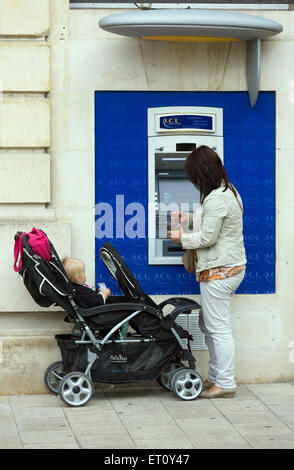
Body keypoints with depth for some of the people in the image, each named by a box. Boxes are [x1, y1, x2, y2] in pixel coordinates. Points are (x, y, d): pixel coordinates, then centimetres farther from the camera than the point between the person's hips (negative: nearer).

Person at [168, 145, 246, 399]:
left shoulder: (216, 199, -20)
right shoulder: (228, 191, 13)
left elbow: (207, 237, -20)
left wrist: (183, 238, -5)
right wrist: (189, 219, 22)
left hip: (219, 271, -11)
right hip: (231, 266, 11)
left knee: (218, 328, -5)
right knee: (208, 325, 17)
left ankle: (225, 384, 0)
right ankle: (215, 377, 23)